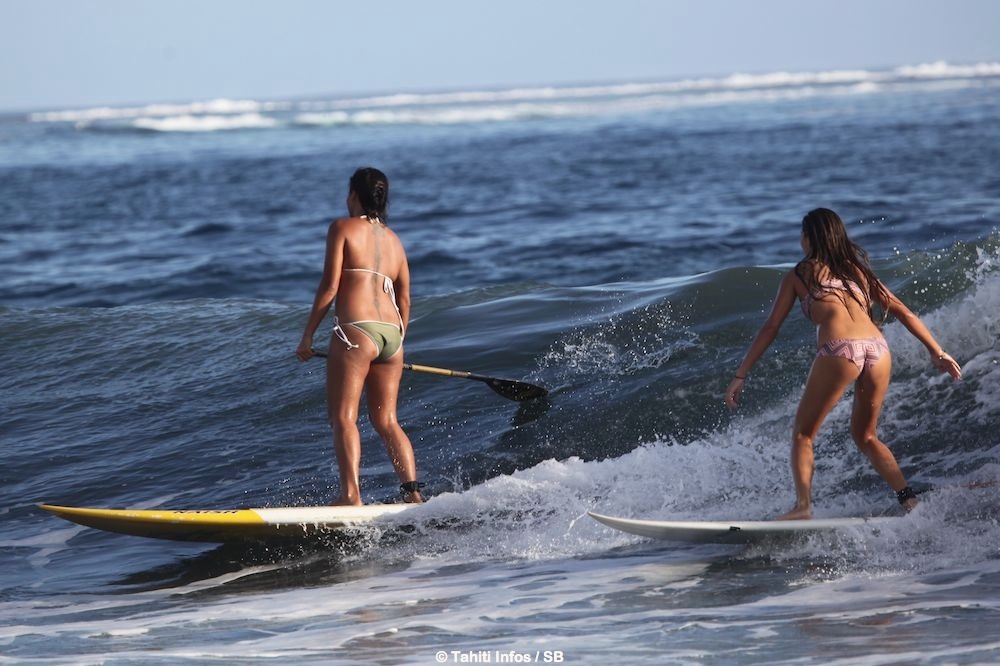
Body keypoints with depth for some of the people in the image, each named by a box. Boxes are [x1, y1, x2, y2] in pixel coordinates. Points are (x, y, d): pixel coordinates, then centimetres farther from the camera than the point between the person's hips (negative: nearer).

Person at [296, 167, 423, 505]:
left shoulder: (343, 227, 2)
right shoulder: (393, 239, 20)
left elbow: (330, 287, -5)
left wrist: (307, 336, 0)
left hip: (355, 330, -6)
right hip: (391, 334, 6)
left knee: (344, 417, -7)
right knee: (386, 421, 12)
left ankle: (351, 494, -21)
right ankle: (413, 492, 1)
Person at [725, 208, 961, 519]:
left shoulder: (798, 276, 17)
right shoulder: (859, 269, 27)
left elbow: (770, 329, 15)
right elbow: (902, 312, 21)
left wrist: (740, 376, 18)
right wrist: (938, 353, 24)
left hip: (839, 352, -4)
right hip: (877, 350, 4)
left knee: (803, 434, 10)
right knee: (865, 435, 23)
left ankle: (803, 505, -8)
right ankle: (910, 500, 10)